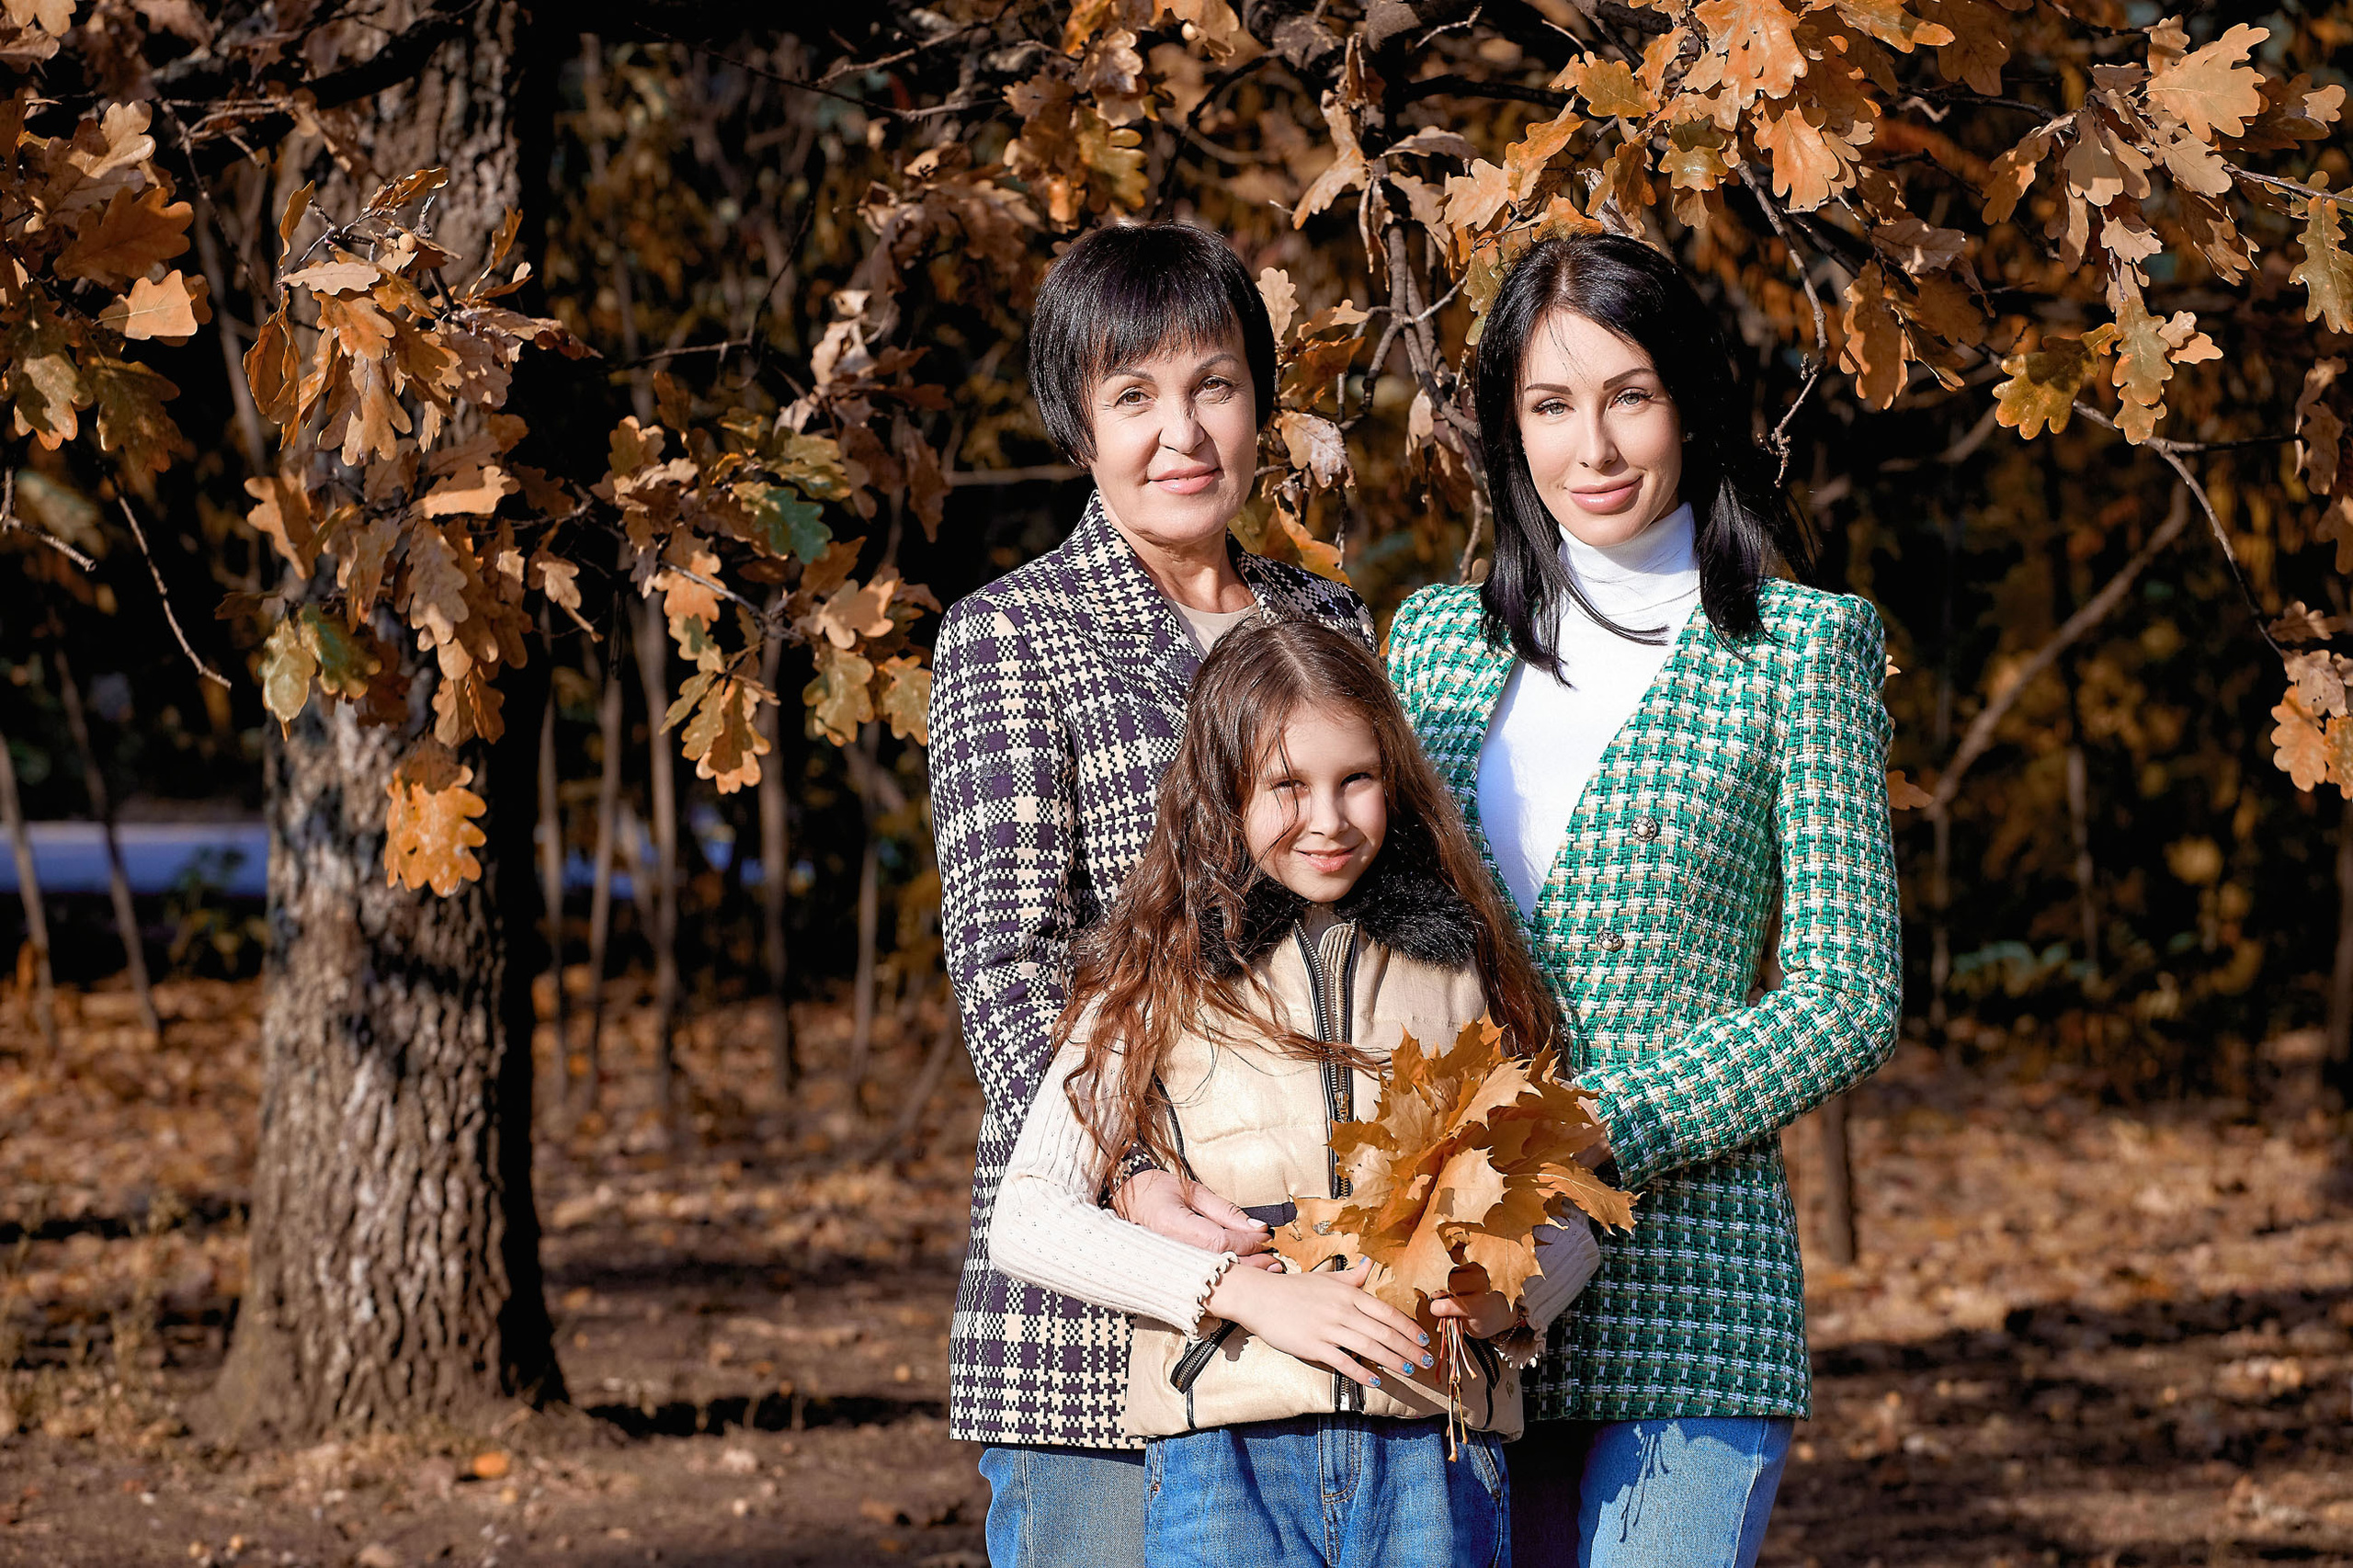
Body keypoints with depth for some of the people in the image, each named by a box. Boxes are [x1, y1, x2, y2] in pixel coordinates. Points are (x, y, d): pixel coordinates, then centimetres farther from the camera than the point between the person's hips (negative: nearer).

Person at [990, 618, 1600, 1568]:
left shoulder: (1460, 969, 14)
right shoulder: (1159, 980, 7)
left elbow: (1566, 1216, 18)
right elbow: (1027, 1220, 0)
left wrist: (1513, 1293, -5)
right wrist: (1247, 1292, -11)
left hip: (1435, 1448, 2)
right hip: (1227, 1454, -1)